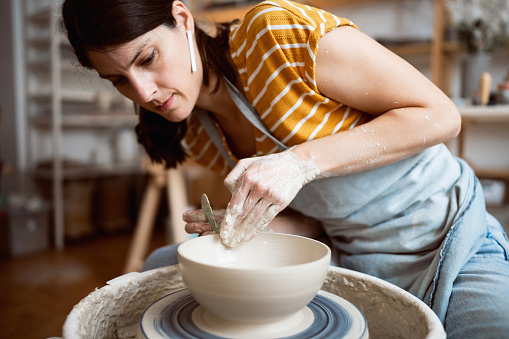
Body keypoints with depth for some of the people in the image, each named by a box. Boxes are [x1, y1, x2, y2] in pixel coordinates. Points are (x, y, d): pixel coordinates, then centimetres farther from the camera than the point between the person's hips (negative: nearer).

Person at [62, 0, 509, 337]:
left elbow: (439, 116, -16)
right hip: (343, 256, 5)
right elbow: (315, 209, 8)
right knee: (162, 266, 2)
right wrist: (240, 223, -12)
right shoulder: (195, 136, 0)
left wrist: (302, 162, -26)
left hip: (449, 248, -3)